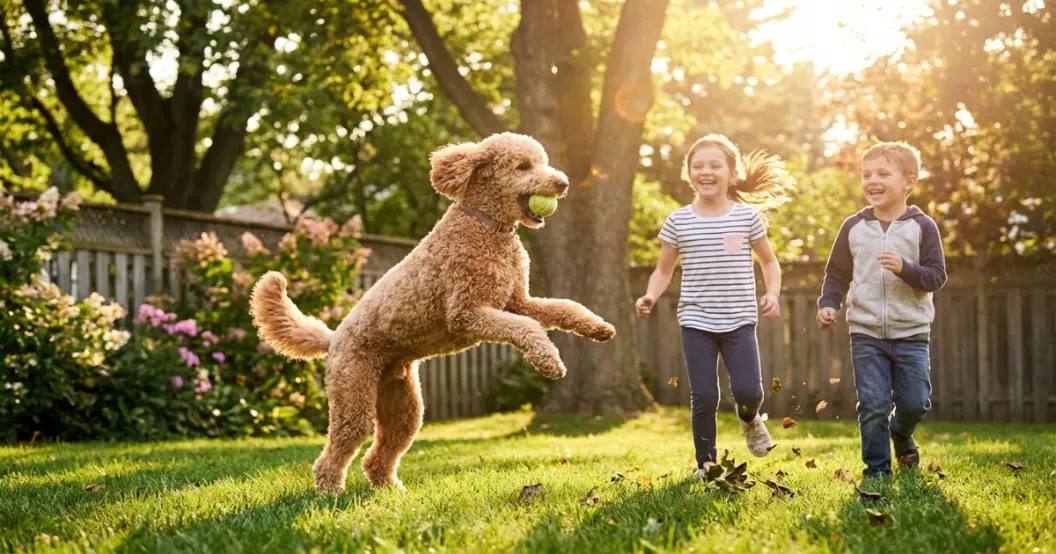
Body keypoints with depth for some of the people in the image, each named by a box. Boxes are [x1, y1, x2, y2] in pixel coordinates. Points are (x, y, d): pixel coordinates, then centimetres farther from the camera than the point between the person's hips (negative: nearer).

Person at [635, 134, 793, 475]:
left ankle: (749, 418, 26)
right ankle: (706, 465, 15)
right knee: (704, 396, -3)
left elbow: (769, 261, 12)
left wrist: (772, 293, -5)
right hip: (696, 321, 0)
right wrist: (650, 297, -11)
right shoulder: (678, 221, 1)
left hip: (739, 320, 0)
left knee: (748, 390, -11)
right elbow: (664, 270, 9)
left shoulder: (747, 216, 1)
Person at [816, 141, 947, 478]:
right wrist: (828, 303, -6)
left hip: (911, 333, -1)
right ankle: (877, 469, 9)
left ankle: (900, 434, 36)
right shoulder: (853, 228, 3)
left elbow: (937, 276, -6)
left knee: (915, 403, 3)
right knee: (873, 405, -3)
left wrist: (905, 268, -23)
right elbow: (837, 274, 10)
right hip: (866, 333, 1)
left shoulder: (922, 227, -3)